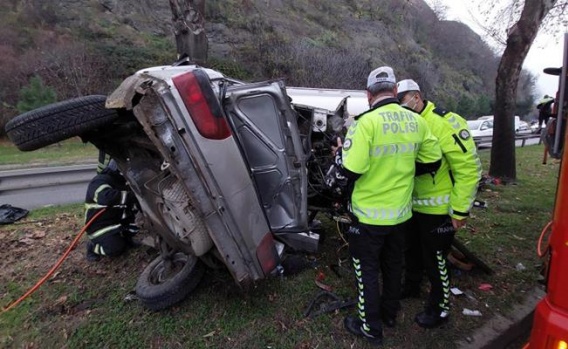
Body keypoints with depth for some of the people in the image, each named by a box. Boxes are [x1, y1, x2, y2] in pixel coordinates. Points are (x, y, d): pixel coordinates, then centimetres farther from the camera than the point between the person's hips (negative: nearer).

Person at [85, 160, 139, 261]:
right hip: (100, 226, -8)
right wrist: (132, 196, -40)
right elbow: (106, 197, -42)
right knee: (115, 248, -25)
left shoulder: (121, 183, 10)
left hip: (118, 221, 8)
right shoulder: (100, 181, -19)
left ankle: (124, 238, 9)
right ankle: (93, 246, 4)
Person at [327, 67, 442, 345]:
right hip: (401, 212, 6)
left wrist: (340, 153, -2)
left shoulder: (366, 123, -22)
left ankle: (370, 328, 29)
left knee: (367, 271, 12)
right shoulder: (416, 122, -2)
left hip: (370, 215, -6)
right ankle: (390, 313, 45)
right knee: (393, 264, 24)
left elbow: (345, 174, -23)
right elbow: (432, 162, 7)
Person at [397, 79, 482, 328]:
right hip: (413, 206, 8)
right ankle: (411, 286, 49)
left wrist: (460, 210, -18)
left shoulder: (445, 122, -21)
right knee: (412, 251, 24)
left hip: (438, 210, -7)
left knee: (435, 261, 9)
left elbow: (469, 168, -21)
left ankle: (439, 308, 30)